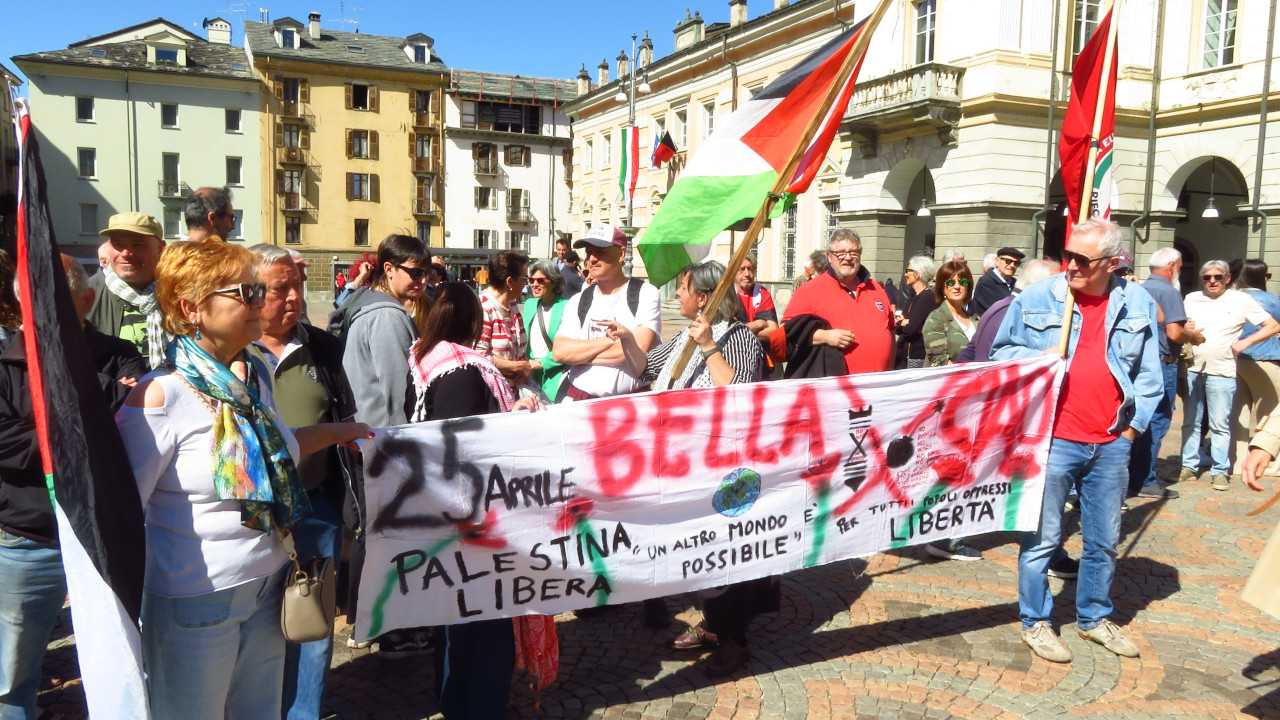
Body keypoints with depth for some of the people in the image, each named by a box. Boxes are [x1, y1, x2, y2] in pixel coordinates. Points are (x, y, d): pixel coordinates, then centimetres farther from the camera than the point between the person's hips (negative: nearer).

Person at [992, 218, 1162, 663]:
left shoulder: (1138, 304, 5)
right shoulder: (1035, 299, -2)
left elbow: (1149, 374, 9)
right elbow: (1001, 353, 6)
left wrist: (1133, 426, 3)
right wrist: (1036, 358, -13)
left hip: (1111, 444, 3)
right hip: (1053, 439, -3)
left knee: (1104, 539, 15)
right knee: (1042, 538, 3)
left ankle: (1095, 618, 33)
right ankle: (1035, 622, 18)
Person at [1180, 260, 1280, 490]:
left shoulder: (1240, 300, 0)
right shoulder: (1192, 299, 9)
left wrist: (1245, 342, -10)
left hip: (1221, 373, -3)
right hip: (1193, 370, 3)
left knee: (1220, 425, -2)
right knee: (1191, 422, 8)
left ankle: (1220, 471, 6)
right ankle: (1189, 466, 16)